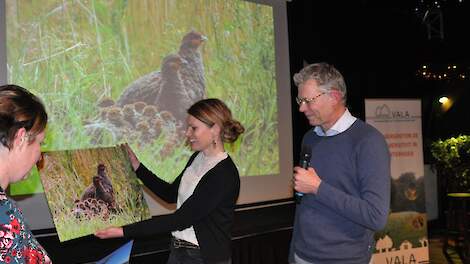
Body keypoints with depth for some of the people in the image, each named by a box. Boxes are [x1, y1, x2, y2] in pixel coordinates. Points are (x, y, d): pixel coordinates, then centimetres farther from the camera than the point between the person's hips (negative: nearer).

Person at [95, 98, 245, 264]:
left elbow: (181, 219, -24)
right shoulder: (197, 158, 4)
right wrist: (137, 167, 8)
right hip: (178, 250, 7)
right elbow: (171, 194, 16)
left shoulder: (225, 175, -23)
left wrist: (125, 231, -24)